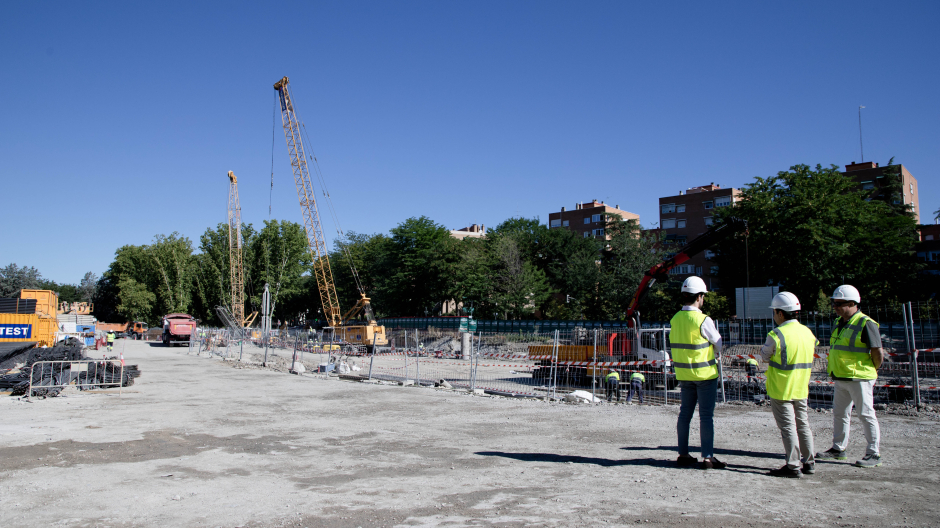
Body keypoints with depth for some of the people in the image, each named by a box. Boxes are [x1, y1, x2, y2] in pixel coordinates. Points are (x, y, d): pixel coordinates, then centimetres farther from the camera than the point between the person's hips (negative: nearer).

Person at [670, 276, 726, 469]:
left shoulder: (675, 319, 2)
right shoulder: (703, 320, -18)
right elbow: (719, 344, -6)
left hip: (683, 373, 6)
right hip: (705, 373, -6)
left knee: (685, 413, 13)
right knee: (706, 416, 1)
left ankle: (683, 454, 19)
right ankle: (707, 457, 4)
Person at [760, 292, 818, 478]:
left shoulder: (777, 335, -20)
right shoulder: (808, 332, 3)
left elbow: (765, 357, -6)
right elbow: (808, 358, 12)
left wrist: (764, 348, 12)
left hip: (781, 389, -7)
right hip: (801, 389, 7)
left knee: (788, 427, 0)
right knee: (803, 424, 17)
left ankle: (793, 466, 3)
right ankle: (809, 463, 24)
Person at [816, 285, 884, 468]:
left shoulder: (866, 324, -14)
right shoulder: (841, 323, 13)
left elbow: (878, 353, -14)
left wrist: (871, 371, -2)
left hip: (859, 379, -9)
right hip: (841, 378, 9)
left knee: (866, 415, -2)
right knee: (839, 413, 15)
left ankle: (874, 454, 7)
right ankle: (838, 448, 26)